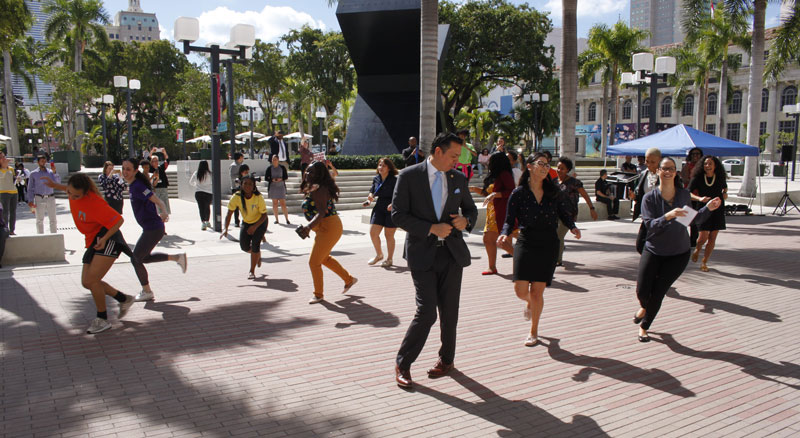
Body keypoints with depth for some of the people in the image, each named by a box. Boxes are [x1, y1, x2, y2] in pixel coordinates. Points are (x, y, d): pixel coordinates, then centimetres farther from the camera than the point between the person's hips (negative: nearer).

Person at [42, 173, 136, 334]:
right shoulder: (75, 192, -3)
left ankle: (102, 319, 1)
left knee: (92, 280, -16)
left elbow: (118, 220, -21)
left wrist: (104, 239, -25)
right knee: (87, 282, 7)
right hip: (93, 242, 9)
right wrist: (55, 185, 19)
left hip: (107, 240, -9)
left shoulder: (94, 203, -27)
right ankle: (124, 299, 24)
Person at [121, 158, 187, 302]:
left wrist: (164, 213, -46)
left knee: (135, 259, 2)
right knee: (144, 257, 23)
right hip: (151, 228, 10)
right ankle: (177, 258, 25)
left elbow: (156, 200, -29)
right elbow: (152, 201, 20)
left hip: (153, 229, -10)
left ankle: (147, 292, 17)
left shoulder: (137, 187, -19)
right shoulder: (132, 186, 9)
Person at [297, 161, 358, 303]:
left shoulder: (318, 190, -21)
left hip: (329, 228, -11)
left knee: (314, 262, -4)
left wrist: (309, 227, -46)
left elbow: (321, 213, -32)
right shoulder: (314, 188, 12)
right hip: (325, 228, 11)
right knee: (323, 258, 26)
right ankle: (349, 279, 39)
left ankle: (318, 294, 12)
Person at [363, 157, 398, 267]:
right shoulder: (376, 179, 5)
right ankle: (379, 255, 23)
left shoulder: (394, 180, -11)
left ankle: (389, 259, 20)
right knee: (373, 232, -1)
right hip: (379, 208, 5)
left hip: (391, 210, -5)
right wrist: (370, 196, -5)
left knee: (389, 235, 4)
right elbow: (372, 191, 18)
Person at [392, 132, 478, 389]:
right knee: (426, 312, -10)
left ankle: (446, 359, 32)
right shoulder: (409, 176, -5)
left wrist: (466, 220, -3)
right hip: (422, 254, -4)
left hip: (452, 252, 4)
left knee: (449, 312, 10)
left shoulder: (458, 179, 8)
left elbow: (470, 208, 21)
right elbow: (398, 214, -9)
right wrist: (431, 228, -17)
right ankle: (402, 364, 9)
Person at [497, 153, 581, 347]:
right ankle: (530, 303, 35)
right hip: (526, 242, -1)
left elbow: (564, 214, 10)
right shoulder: (518, 193, -1)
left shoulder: (553, 192, 4)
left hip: (548, 245, 1)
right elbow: (510, 220, -1)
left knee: (537, 291, 0)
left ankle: (534, 332, 21)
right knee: (520, 290, -6)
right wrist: (505, 234, -21)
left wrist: (572, 227, -10)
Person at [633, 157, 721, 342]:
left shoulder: (684, 195, -1)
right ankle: (644, 307, 36)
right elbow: (650, 225, -20)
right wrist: (668, 216, -35)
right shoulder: (650, 198, -10)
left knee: (658, 293, 0)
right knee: (642, 292, -3)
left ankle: (644, 326, 23)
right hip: (654, 251, -1)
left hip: (678, 254, 1)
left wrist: (708, 208, -2)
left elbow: (693, 220, 11)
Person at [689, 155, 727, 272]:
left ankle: (704, 262, 14)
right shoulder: (698, 178, -7)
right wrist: (699, 198, -25)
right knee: (703, 236, -9)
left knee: (712, 238, 2)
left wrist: (725, 193, 3)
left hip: (717, 210, 2)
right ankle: (697, 250, 26)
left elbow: (725, 187, 23)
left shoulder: (720, 178, 0)